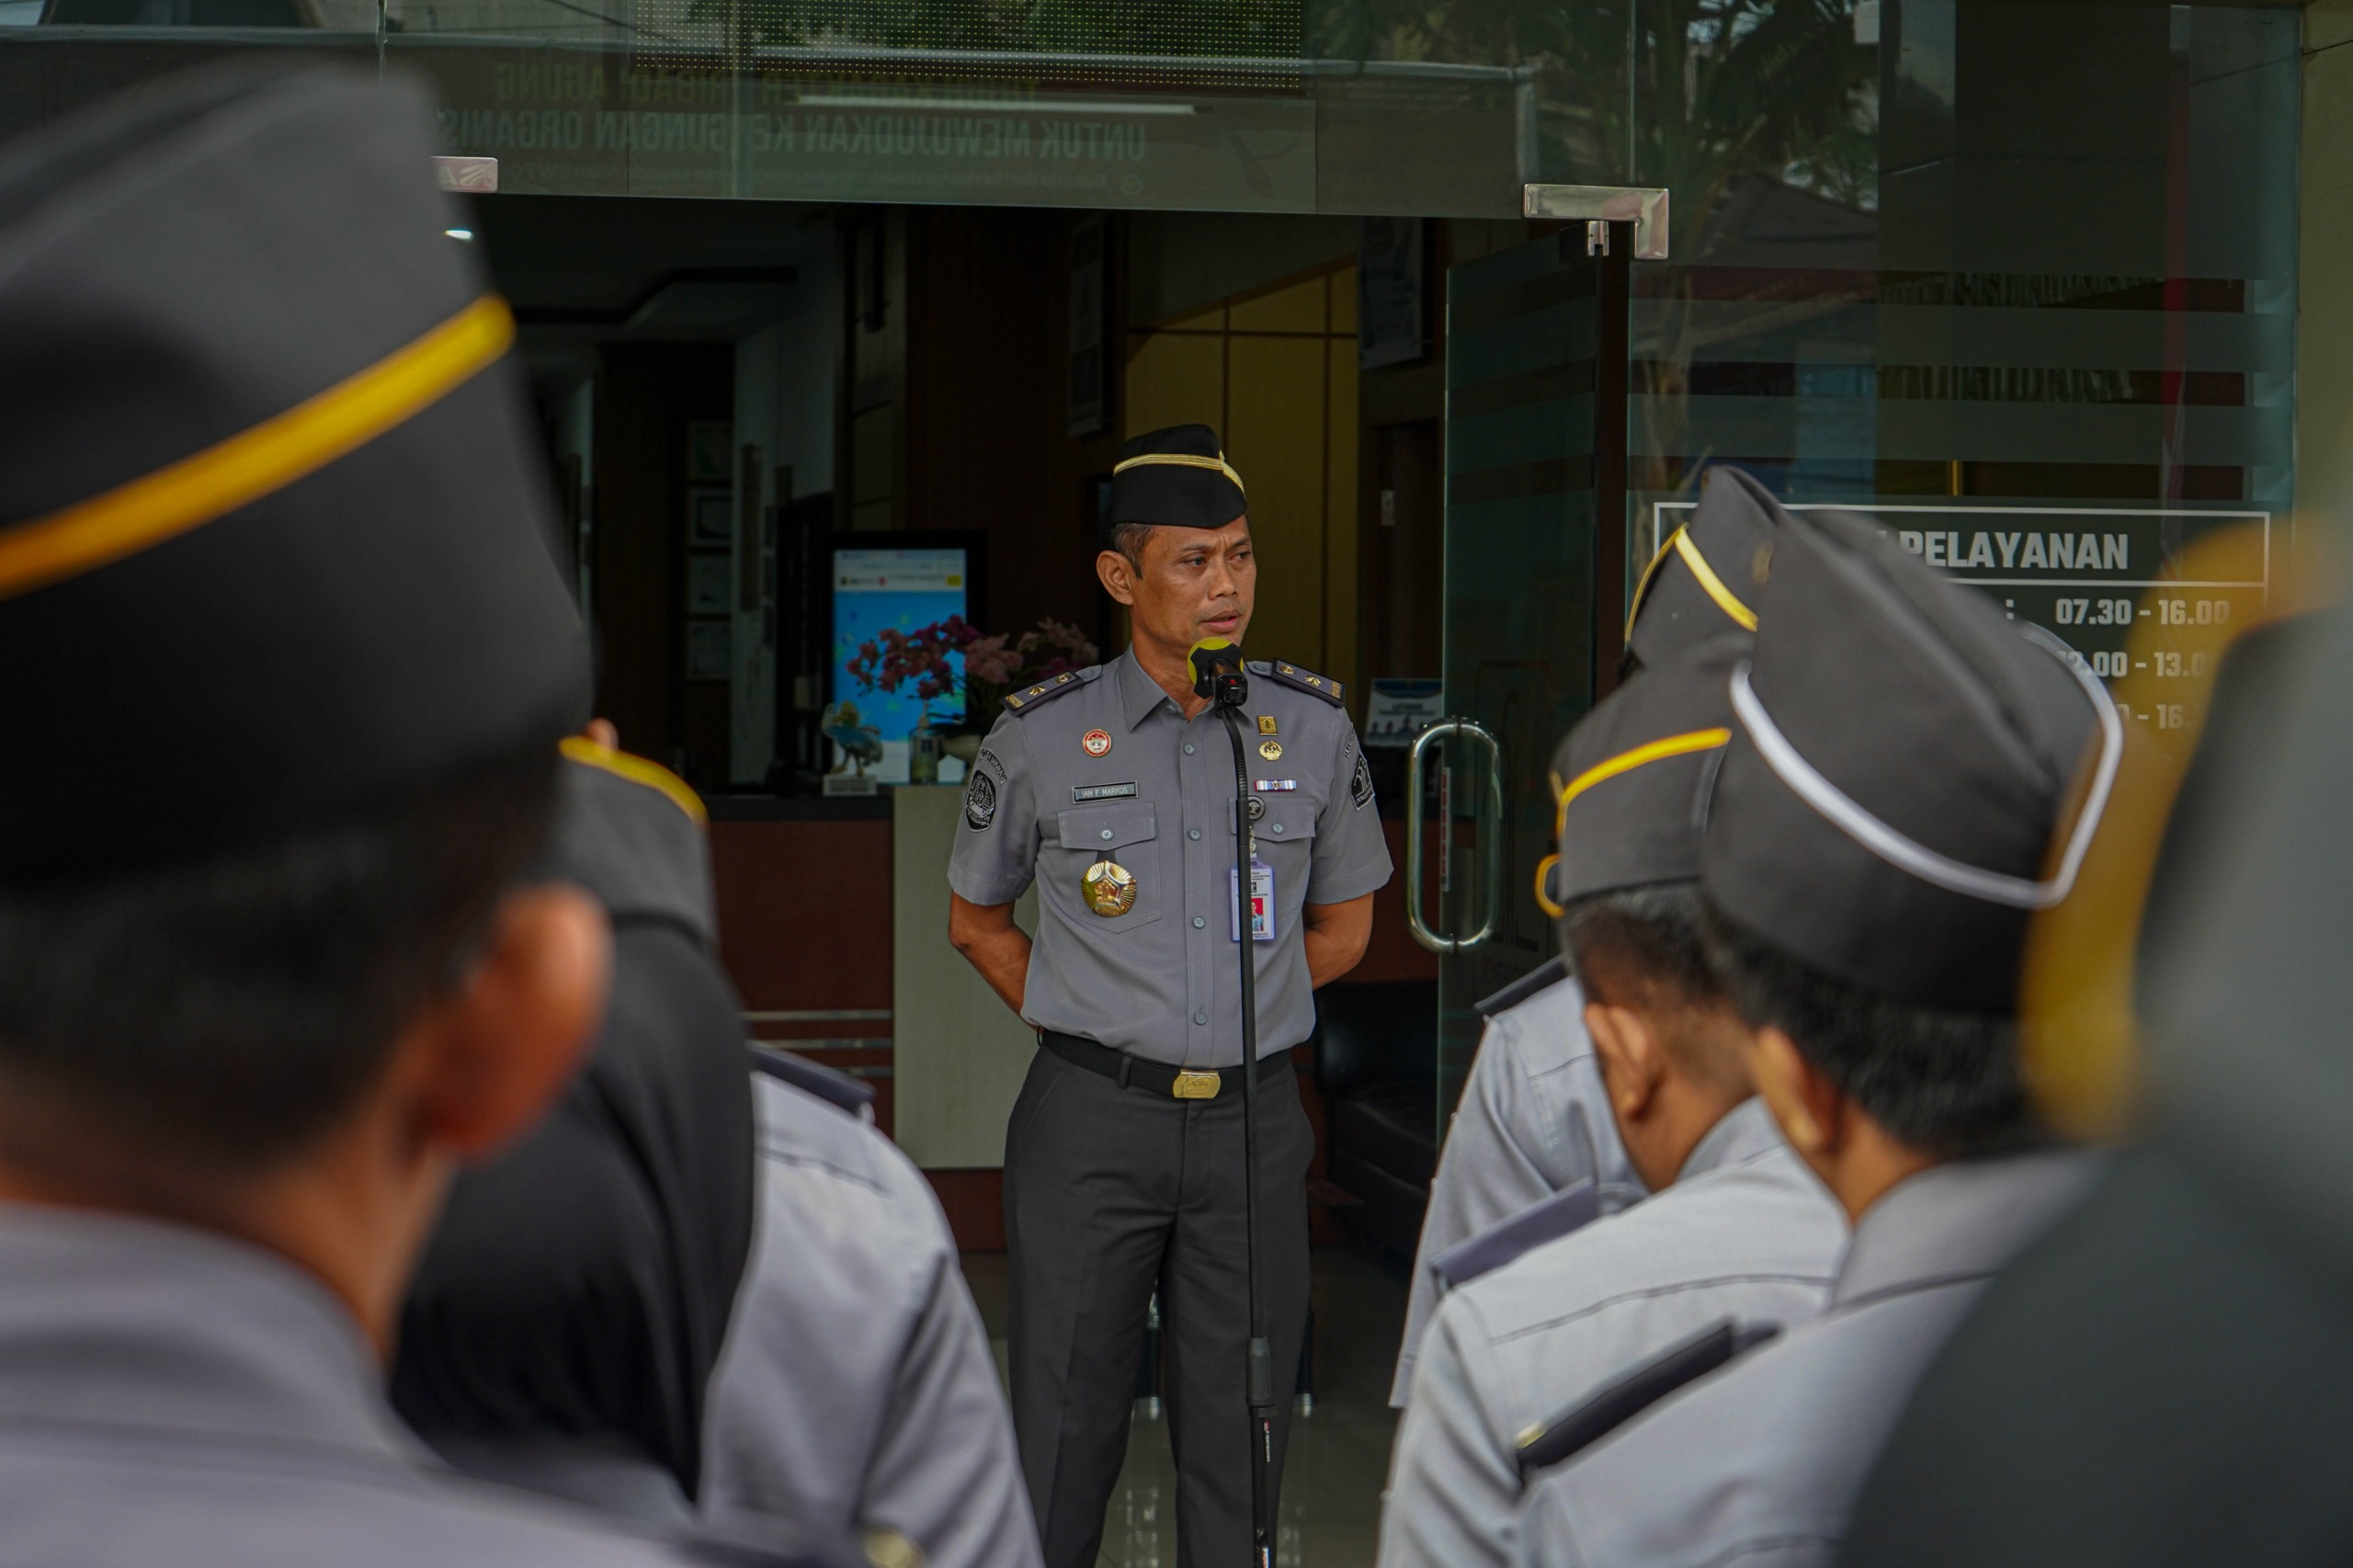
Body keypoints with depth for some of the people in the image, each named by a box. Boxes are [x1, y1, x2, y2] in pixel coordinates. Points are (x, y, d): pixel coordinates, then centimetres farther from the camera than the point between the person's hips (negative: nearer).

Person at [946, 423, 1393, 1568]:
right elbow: (975, 920, 12)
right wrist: (1098, 1033, 7)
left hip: (1253, 1118, 2)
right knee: (1067, 1426, -1)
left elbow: (1341, 926, 16)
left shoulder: (1313, 726, 4)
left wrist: (1229, 1022, 11)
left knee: (1241, 1428, 5)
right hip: (1091, 1123, -2)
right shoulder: (1042, 738, -2)